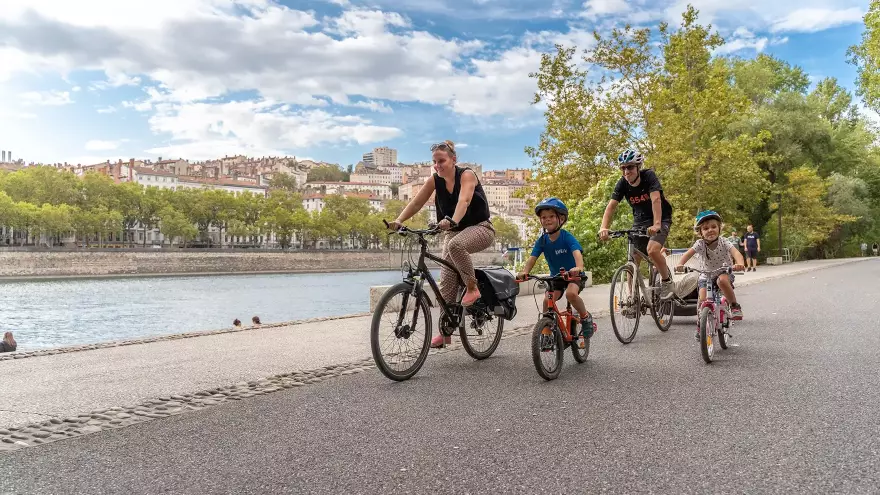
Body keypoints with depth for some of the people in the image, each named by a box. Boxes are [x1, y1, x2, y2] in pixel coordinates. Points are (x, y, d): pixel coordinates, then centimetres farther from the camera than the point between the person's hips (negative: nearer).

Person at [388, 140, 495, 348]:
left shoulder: (466, 175, -16)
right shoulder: (434, 180, -2)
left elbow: (464, 200, -35)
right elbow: (416, 202, -11)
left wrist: (452, 220, -53)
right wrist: (398, 221, -28)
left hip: (480, 228, -5)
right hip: (453, 232, 6)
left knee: (455, 245, -38)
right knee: (446, 282, -2)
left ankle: (472, 288, -18)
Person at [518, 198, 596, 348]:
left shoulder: (567, 237, -20)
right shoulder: (542, 240, -8)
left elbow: (577, 252, -36)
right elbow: (532, 258, -18)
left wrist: (579, 267, -58)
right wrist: (524, 271, -39)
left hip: (574, 275, -4)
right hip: (556, 277, 4)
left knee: (571, 293, -34)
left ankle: (586, 317, -6)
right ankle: (547, 335, -5)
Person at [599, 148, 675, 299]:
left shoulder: (649, 176, -21)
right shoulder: (622, 184, -11)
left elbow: (656, 199, -34)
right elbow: (611, 206, -20)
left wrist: (656, 224, -49)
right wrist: (603, 228, -37)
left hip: (661, 218, -4)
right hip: (640, 220, 4)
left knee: (652, 250, -28)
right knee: (633, 261, -4)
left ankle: (667, 280, -2)